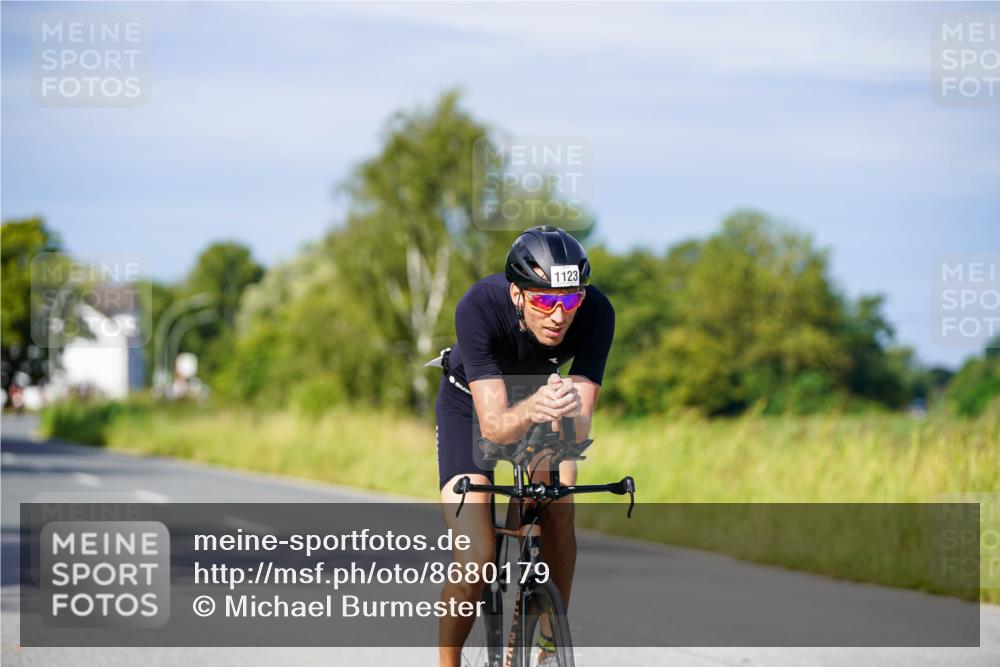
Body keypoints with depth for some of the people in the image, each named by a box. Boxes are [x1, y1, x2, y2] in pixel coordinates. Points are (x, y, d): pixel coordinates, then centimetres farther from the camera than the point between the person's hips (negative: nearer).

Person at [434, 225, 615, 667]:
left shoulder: (596, 313, -32)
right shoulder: (479, 308, -38)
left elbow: (581, 426, -35)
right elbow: (493, 425, -42)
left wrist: (570, 413, -58)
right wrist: (533, 411, -64)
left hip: (537, 394, 3)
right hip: (473, 402, -3)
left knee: (559, 510, -22)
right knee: (475, 559, -17)